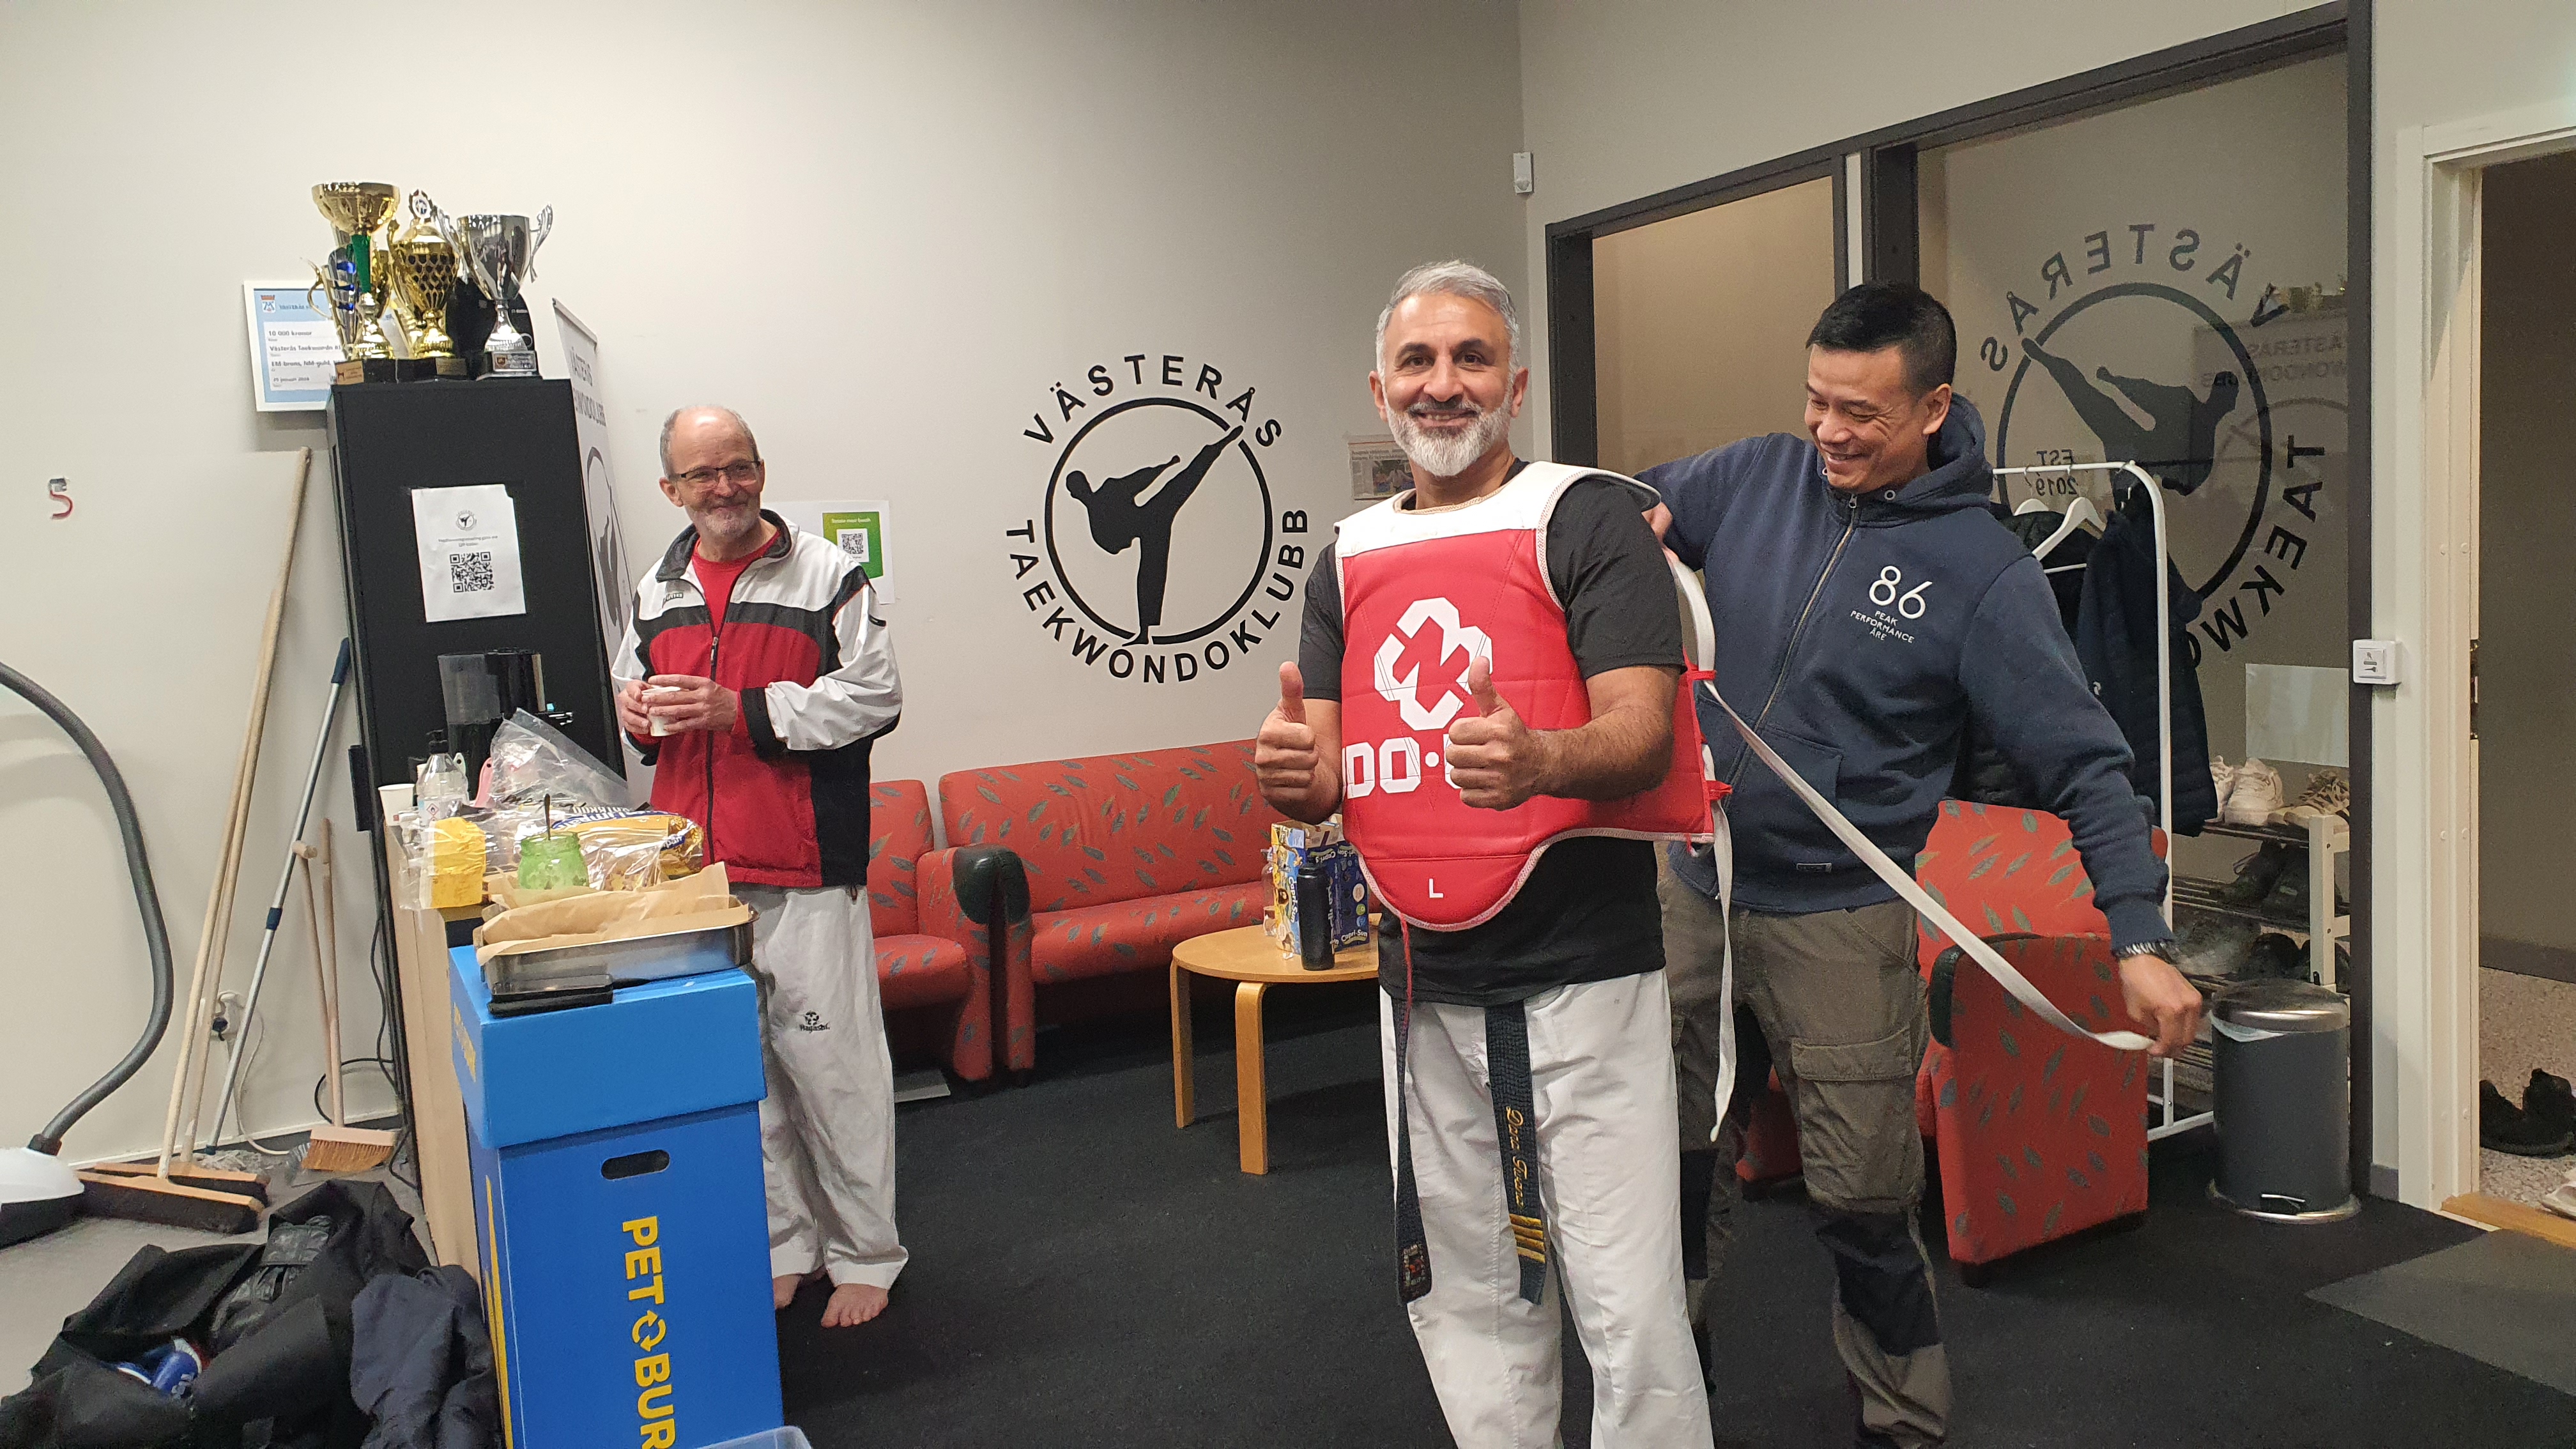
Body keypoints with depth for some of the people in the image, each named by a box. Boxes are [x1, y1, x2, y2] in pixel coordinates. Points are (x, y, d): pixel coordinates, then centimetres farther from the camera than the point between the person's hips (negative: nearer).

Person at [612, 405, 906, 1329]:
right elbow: (634, 687, 27)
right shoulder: (657, 591, 15)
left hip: (805, 874, -5)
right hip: (693, 873, 6)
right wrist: (636, 708, 1)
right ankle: (780, 1248, 26)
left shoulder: (827, 576, -3)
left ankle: (864, 1255, 14)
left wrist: (740, 709, -16)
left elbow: (875, 697, -10)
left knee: (832, 1063, 0)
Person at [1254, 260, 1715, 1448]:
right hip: (1421, 978, 6)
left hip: (1578, 972, -5)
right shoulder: (1349, 558, 11)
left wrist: (1536, 761, -37)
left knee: (1625, 1304, -1)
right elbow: (1329, 771, 10)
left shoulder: (1585, 517, -5)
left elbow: (1642, 731, -16)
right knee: (1464, 1294, 18)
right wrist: (1297, 773, -15)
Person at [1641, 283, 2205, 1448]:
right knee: (1674, 1156, 17)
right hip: (1692, 892, 4)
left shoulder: (1982, 570, -11)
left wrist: (2140, 938, -20)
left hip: (1837, 924, -4)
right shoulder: (1756, 479, -1)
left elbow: (2083, 765, -10)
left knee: (1863, 1203, 3)